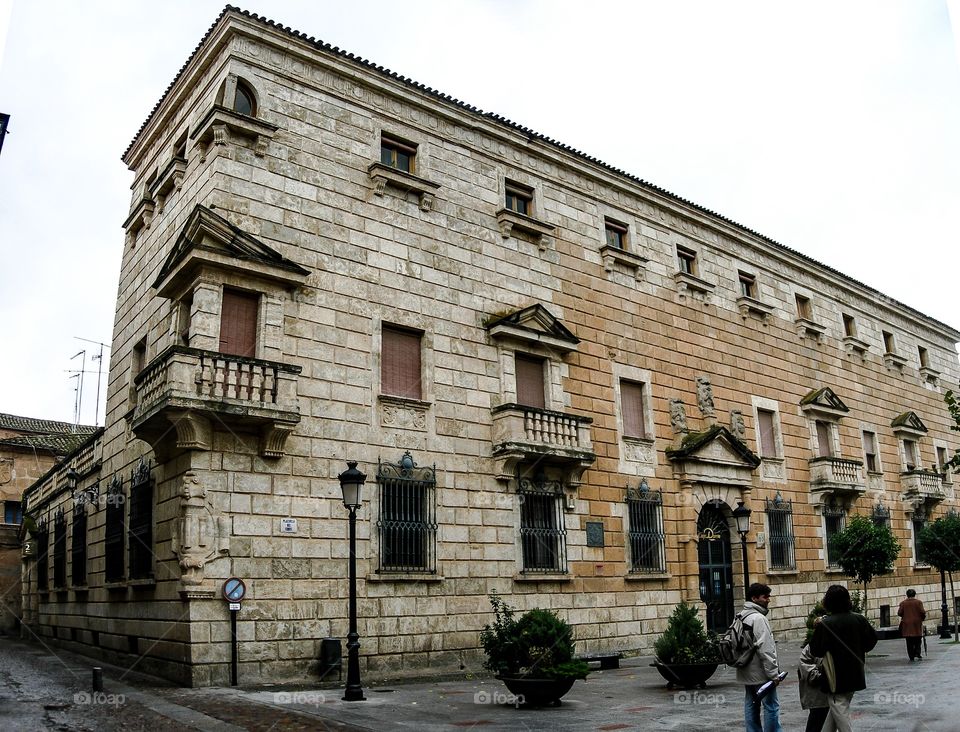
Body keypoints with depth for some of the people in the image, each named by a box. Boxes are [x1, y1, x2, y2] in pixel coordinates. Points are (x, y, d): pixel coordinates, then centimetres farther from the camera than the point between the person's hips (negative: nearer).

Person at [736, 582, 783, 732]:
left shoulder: (742, 616, 12)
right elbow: (765, 649, -21)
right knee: (771, 706, -3)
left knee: (751, 705, 12)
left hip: (746, 673, 9)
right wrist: (773, 673, -17)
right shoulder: (758, 618, -17)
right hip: (760, 673, -9)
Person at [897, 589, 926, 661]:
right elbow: (922, 612, -10)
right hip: (917, 623, -1)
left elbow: (899, 613, -3)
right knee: (917, 640, 12)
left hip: (907, 624, 1)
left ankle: (911, 656, 3)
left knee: (909, 641, 5)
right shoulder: (918, 602, -3)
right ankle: (917, 653, -3)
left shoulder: (903, 603, 1)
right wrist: (923, 618, 10)